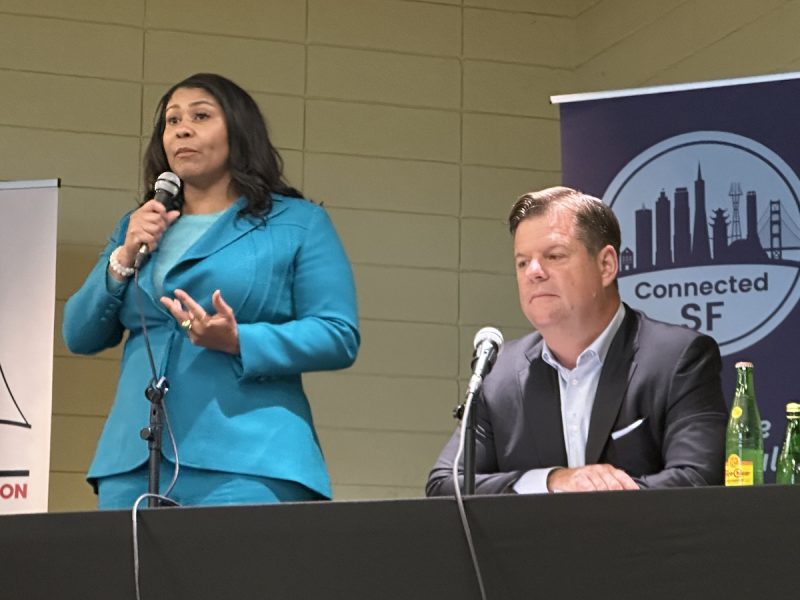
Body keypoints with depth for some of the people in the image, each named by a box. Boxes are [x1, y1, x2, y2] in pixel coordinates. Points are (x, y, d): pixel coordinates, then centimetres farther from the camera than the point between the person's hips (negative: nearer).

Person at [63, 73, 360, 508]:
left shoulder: (299, 223, 7)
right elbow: (80, 337, 16)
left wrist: (238, 342, -16)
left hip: (245, 465, -4)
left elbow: (339, 336, -3)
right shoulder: (137, 228, 21)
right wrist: (123, 260, 1)